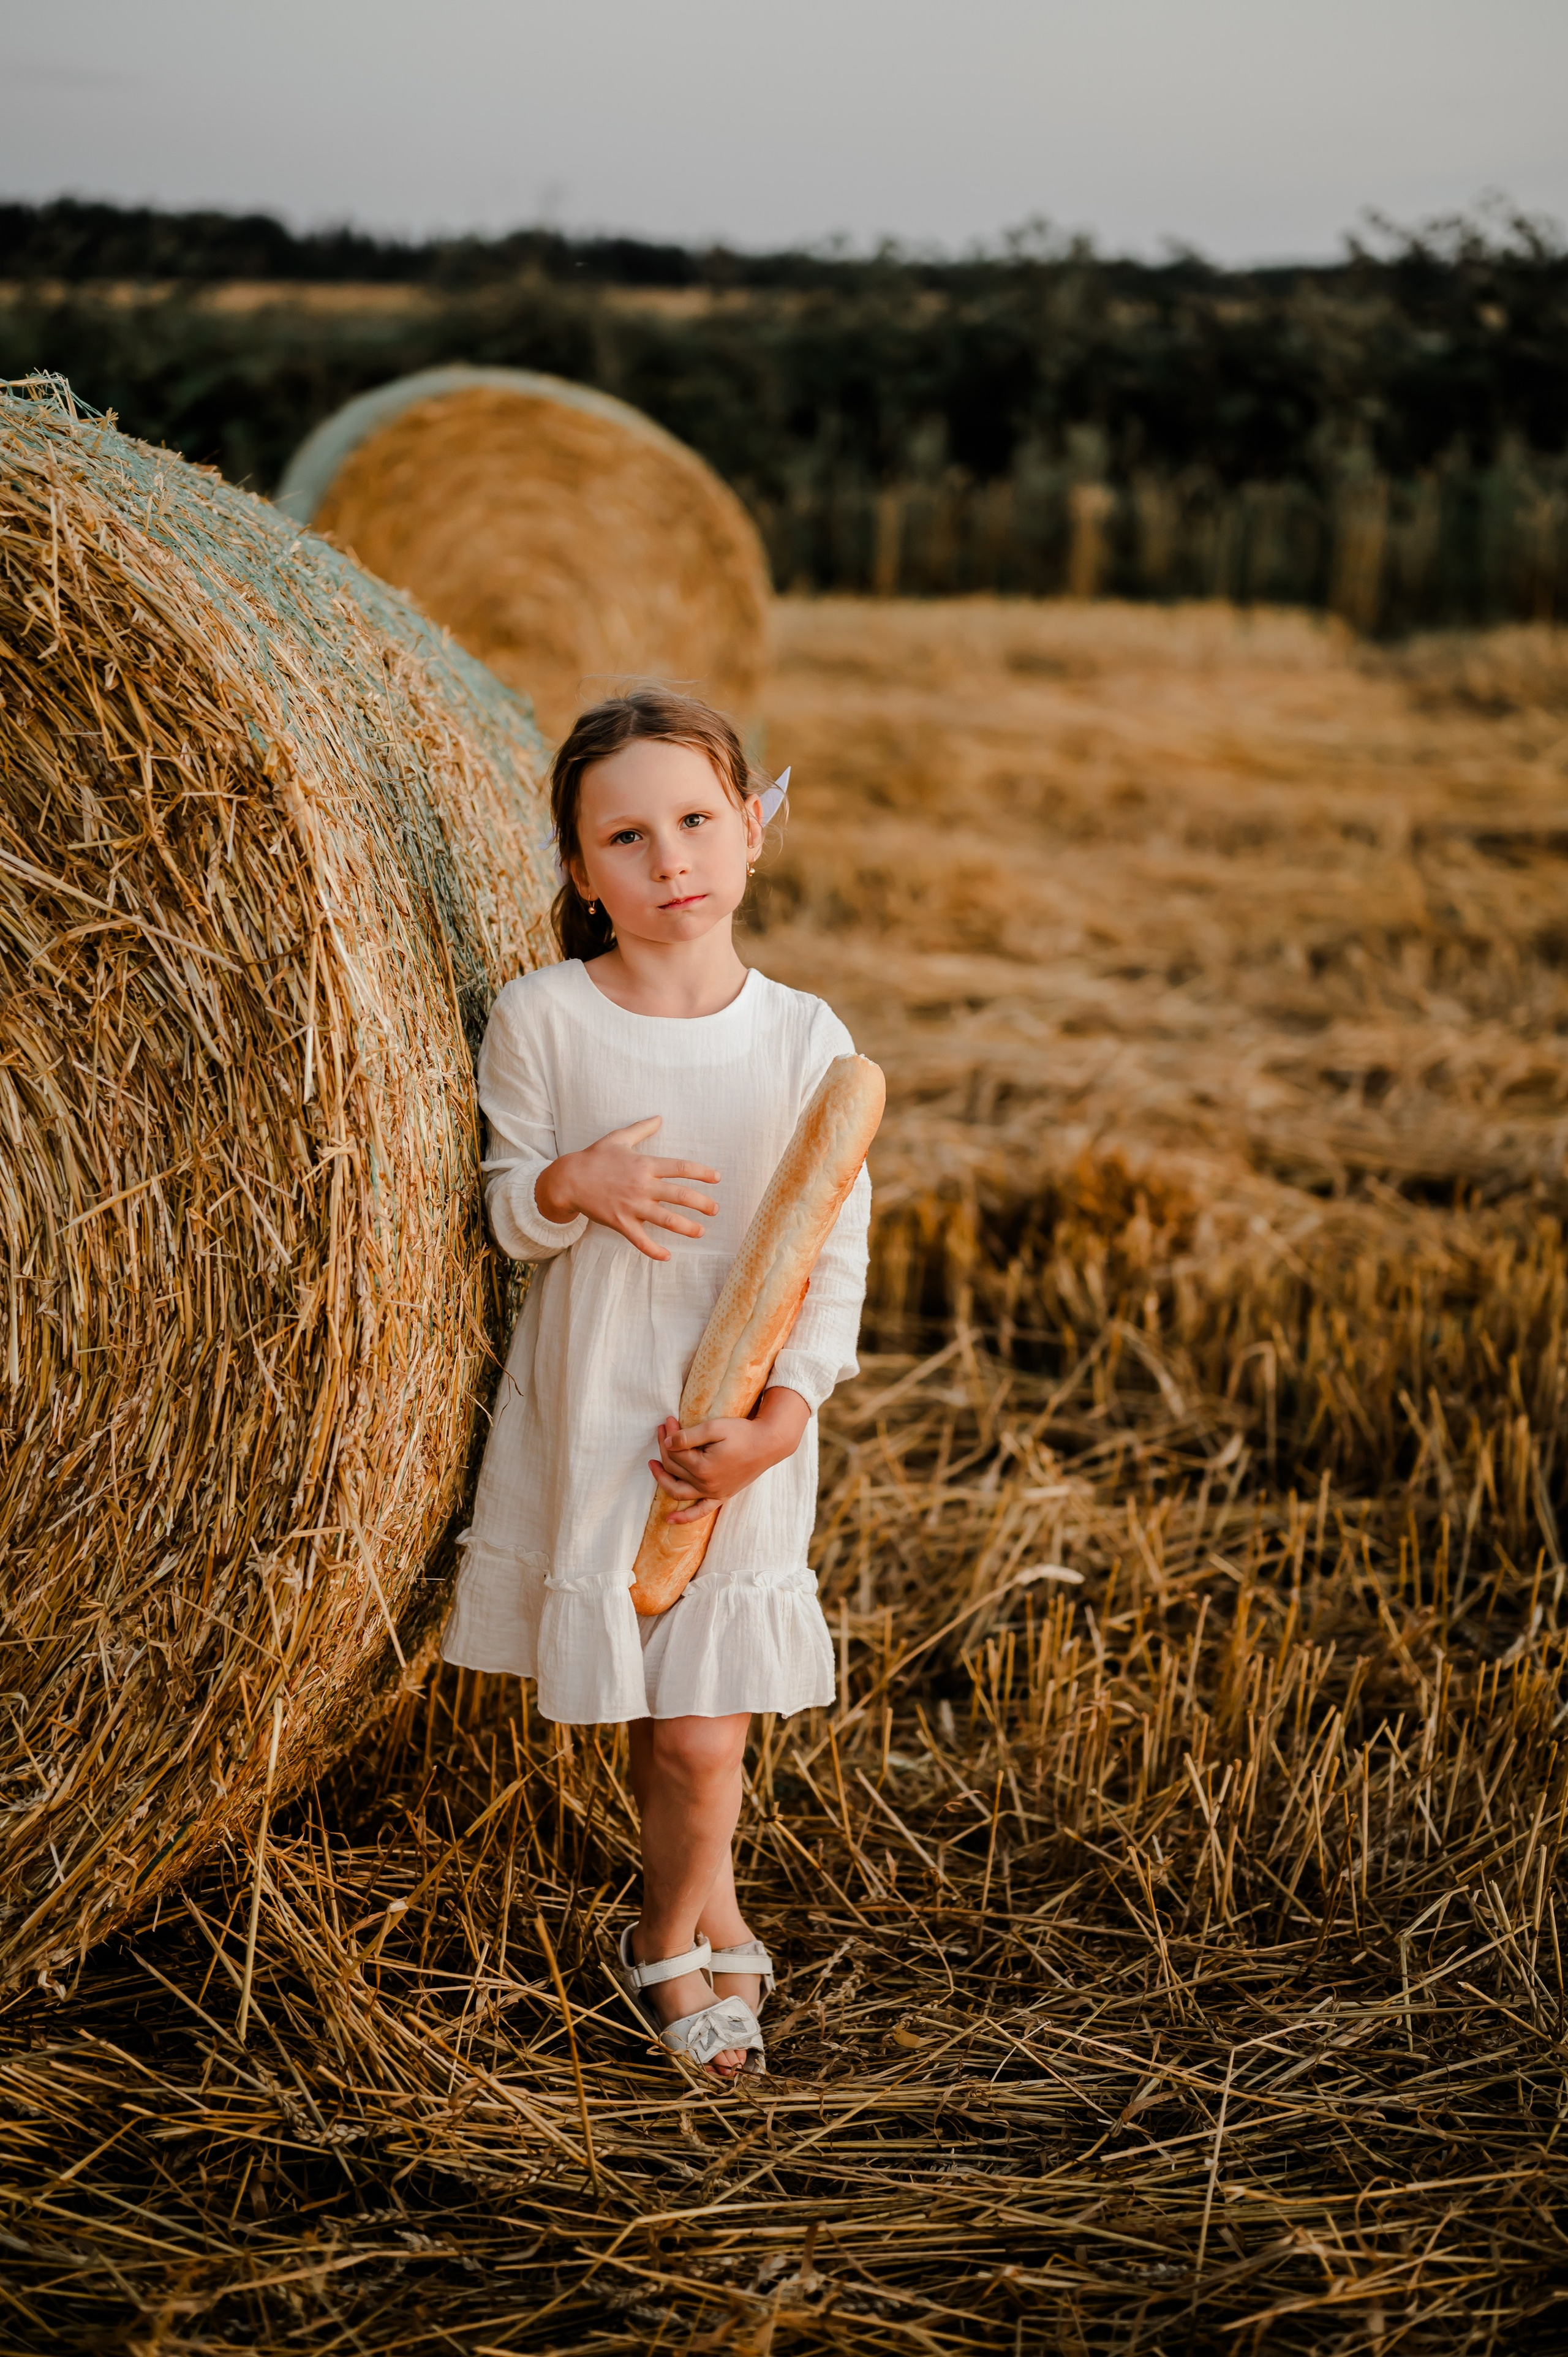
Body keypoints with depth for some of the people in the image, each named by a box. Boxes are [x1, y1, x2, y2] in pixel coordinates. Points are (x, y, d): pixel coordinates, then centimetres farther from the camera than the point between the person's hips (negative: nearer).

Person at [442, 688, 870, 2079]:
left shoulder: (804, 1040, -5)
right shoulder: (541, 1020, -6)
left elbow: (836, 1258, -3)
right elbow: (507, 1215, 0)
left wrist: (778, 1422, -13)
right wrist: (568, 1188, -23)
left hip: (739, 1433, 0)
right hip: (588, 1423, 0)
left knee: (701, 1736, 1)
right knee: (650, 1717, 9)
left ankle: (667, 1941, 28)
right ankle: (715, 1914, 36)